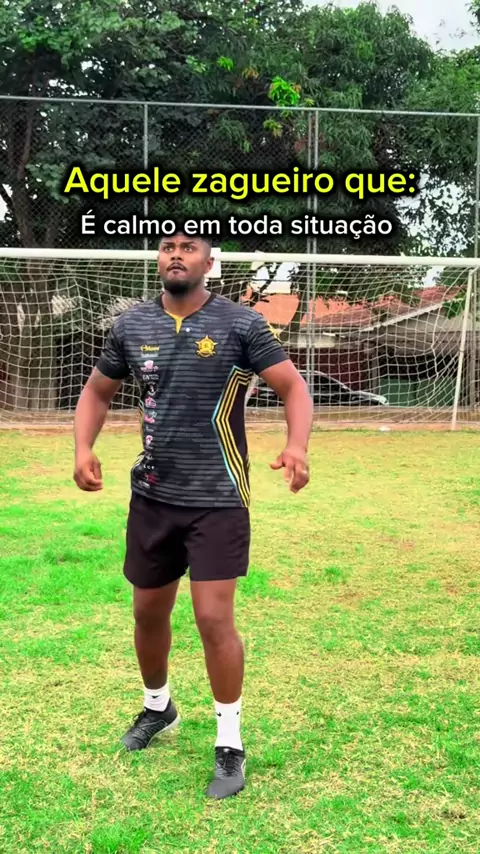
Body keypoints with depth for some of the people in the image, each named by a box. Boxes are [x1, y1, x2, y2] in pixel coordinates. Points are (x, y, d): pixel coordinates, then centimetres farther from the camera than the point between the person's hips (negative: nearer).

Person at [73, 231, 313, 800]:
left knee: (213, 618, -8)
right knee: (148, 613, 15)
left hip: (218, 500, -4)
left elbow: (294, 388, -7)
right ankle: (157, 707, 43)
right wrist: (84, 447, -5)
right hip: (152, 497, 4)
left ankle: (230, 745, 12)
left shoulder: (241, 324, -8)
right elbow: (97, 391, 14)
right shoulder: (130, 326, 2)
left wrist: (296, 446, -27)